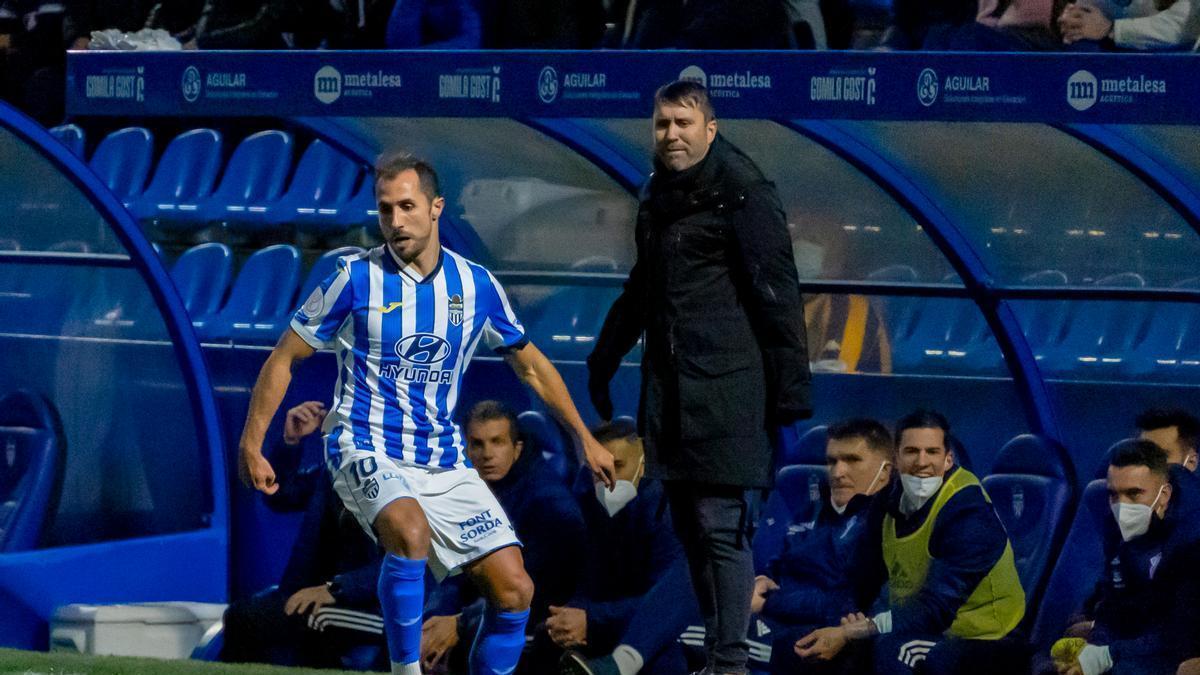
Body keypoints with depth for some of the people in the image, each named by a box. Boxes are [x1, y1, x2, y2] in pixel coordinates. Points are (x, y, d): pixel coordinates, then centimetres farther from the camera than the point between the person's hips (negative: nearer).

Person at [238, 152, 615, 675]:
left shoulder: (476, 285, 3)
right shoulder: (356, 279, -7)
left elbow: (529, 364, 18)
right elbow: (285, 358, 2)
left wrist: (584, 439, 21)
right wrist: (251, 445, -4)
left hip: (444, 464, 4)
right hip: (366, 450, -4)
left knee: (514, 589, -7)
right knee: (410, 530, -37)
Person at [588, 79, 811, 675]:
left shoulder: (742, 190, -8)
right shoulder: (658, 195, 16)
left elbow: (777, 292, -11)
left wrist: (790, 385, -15)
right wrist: (605, 357, 34)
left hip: (724, 381, -8)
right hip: (669, 382, 8)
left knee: (719, 525, -10)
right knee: (687, 524, 8)